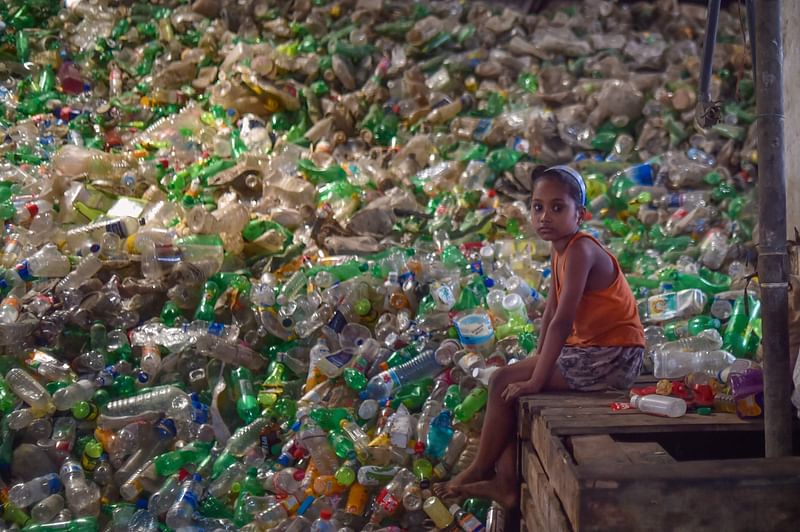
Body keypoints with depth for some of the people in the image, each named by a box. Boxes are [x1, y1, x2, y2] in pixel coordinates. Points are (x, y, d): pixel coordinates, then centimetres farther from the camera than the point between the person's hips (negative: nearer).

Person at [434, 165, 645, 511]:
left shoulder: (580, 250, -22)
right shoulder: (561, 250, 8)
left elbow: (563, 320, -27)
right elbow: (551, 311, 12)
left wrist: (536, 379, -25)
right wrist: (537, 363, 6)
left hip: (613, 356, -10)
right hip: (589, 349, 10)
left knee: (504, 382, -11)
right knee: (511, 386, 9)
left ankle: (481, 470, 6)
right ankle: (508, 485, 7)